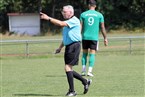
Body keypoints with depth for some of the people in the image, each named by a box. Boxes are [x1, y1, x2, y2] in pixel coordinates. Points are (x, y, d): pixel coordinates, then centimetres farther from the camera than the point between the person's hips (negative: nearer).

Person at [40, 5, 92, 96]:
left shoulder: (74, 20, -11)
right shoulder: (68, 22, 20)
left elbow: (61, 23, -24)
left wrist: (48, 18, -23)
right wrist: (60, 47, 23)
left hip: (74, 45, -10)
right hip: (68, 47, 10)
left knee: (68, 68, -12)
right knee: (69, 69, 10)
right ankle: (85, 81, 24)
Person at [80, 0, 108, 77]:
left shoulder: (83, 14, 4)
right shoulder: (99, 15, 3)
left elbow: (80, 27, 0)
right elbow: (102, 27, 4)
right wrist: (105, 38, 10)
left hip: (85, 37, 1)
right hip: (94, 37, -1)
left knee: (84, 53, 11)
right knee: (92, 54, 0)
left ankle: (83, 70, 5)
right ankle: (89, 71, -8)